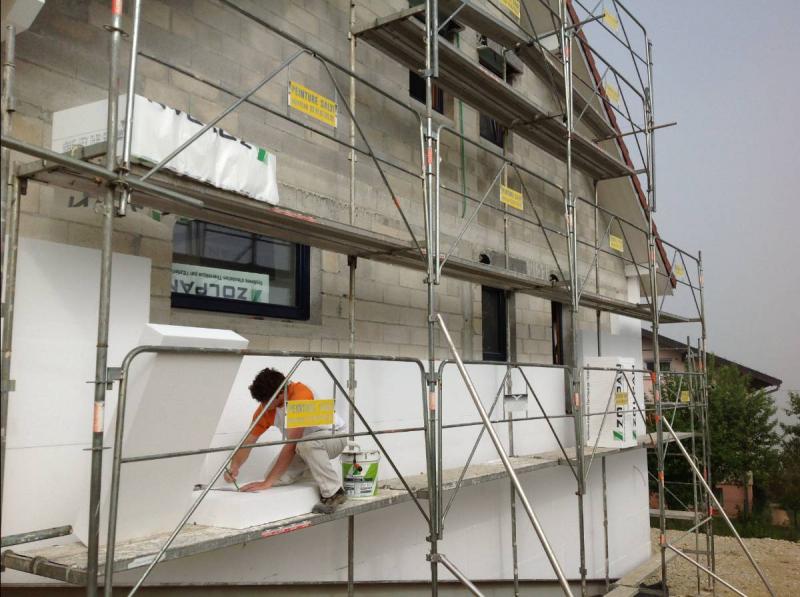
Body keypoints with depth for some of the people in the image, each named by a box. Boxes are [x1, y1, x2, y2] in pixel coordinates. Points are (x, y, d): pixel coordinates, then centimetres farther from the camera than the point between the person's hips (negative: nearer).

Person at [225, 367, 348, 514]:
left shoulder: (300, 395, -34)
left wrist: (267, 482, -34)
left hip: (334, 435, -7)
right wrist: (234, 467, -28)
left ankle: (333, 493, -18)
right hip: (303, 445, 7)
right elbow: (248, 441, -7)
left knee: (307, 445, -39)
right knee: (278, 478, -13)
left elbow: (291, 445, -35)